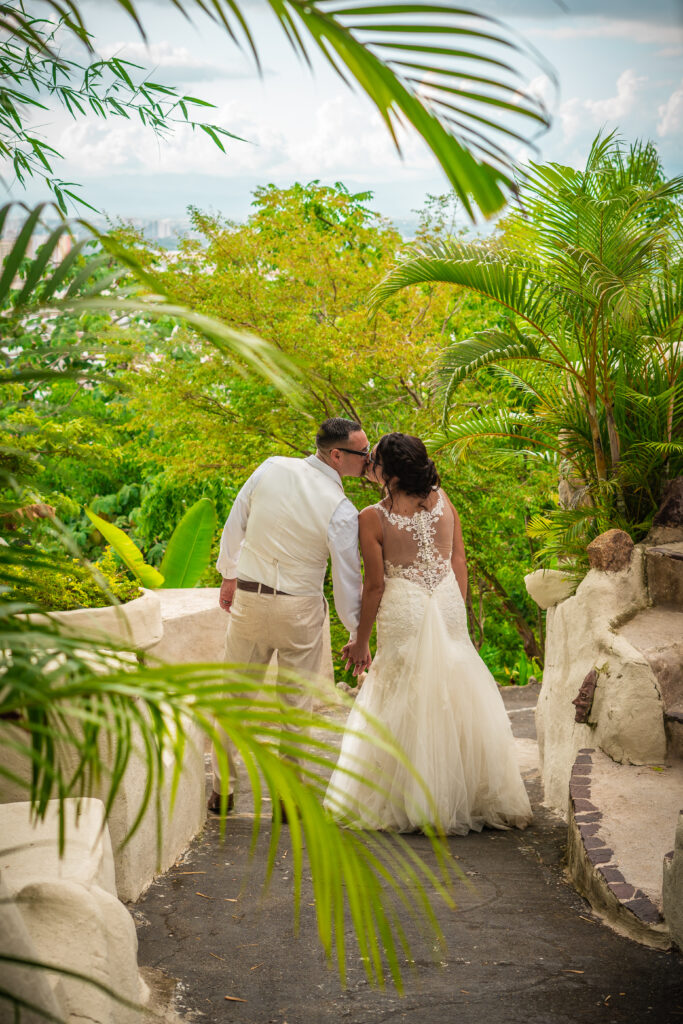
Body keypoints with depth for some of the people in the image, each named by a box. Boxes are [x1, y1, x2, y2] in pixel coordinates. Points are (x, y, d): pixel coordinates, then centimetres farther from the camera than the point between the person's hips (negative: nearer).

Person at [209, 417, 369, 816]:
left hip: (248, 599, 3)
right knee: (296, 705, 11)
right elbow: (347, 578, -11)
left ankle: (223, 790, 24)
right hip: (300, 608, -3)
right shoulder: (341, 510, -16)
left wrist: (230, 575, 18)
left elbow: (235, 525, 3)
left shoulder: (271, 468, -7)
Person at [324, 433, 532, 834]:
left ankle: (404, 803, 17)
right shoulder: (442, 501, 0)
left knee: (404, 707, 8)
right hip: (448, 606, 4)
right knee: (455, 698, 13)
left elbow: (375, 585, -10)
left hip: (404, 610, -4)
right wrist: (457, 615, 15)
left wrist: (361, 640, 1)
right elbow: (460, 565, 4)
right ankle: (467, 799, 23)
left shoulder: (373, 518, -13)